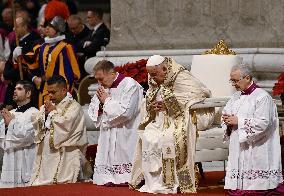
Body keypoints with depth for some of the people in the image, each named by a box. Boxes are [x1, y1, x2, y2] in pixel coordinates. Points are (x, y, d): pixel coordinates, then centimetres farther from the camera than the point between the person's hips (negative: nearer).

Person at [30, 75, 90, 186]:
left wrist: (53, 111, -5)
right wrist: (44, 113, -5)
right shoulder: (47, 106, 20)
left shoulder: (73, 106, -4)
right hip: (46, 153, 7)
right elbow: (35, 122, 13)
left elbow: (66, 124, -18)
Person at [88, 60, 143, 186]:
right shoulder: (104, 88, 13)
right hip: (108, 140, 7)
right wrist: (100, 102, -4)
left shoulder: (129, 85, -10)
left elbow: (126, 111, -22)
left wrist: (107, 100, -11)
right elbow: (92, 112, 17)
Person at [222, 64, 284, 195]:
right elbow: (226, 113, 22)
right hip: (238, 149, 7)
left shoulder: (262, 97, -10)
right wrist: (227, 119, -3)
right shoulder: (236, 97, 15)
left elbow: (262, 123, -18)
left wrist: (238, 121, -15)